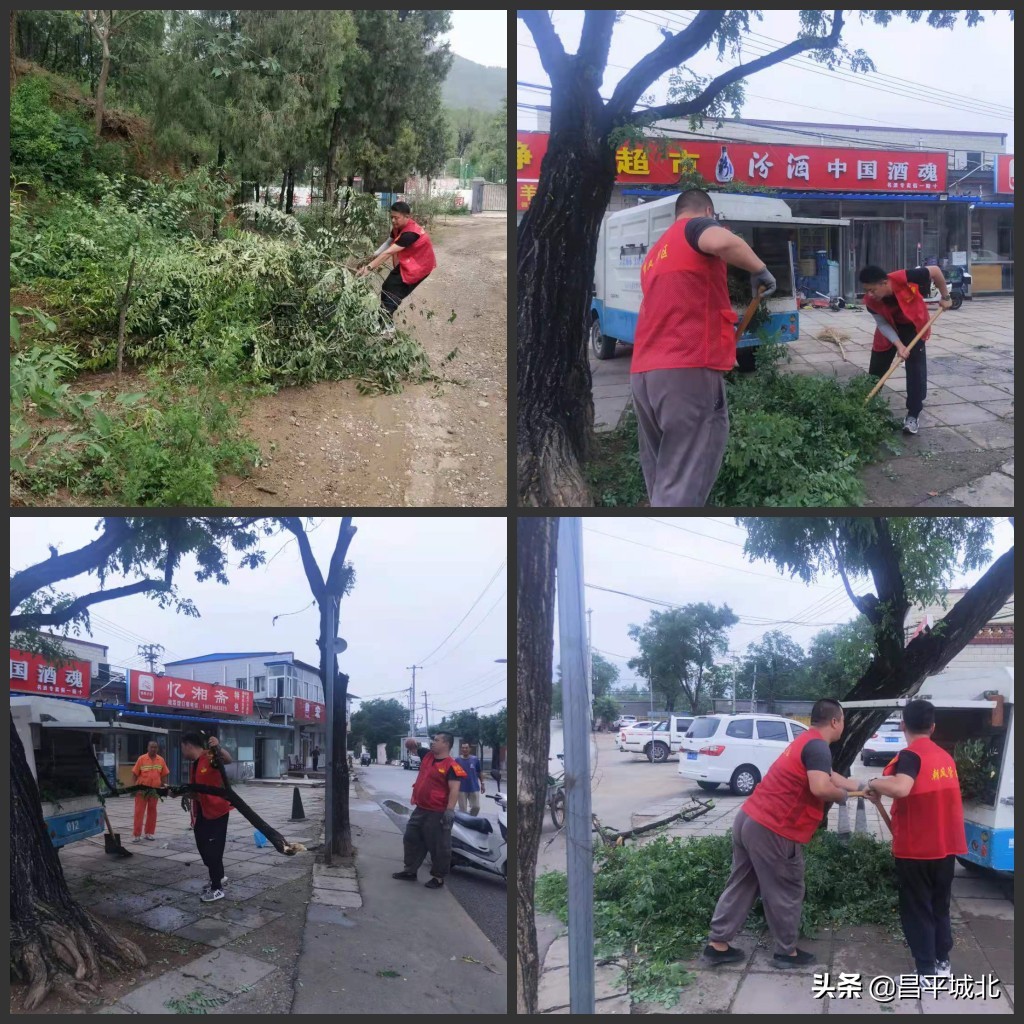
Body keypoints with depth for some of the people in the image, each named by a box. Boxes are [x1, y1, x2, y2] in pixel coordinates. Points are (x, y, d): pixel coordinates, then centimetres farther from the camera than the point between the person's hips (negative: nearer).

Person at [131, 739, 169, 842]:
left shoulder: (161, 760, 1)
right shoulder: (141, 759, -6)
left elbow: (164, 775, 7)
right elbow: (135, 774, -3)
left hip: (155, 790, 3)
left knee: (152, 811, 10)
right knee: (139, 812, -1)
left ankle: (150, 833, 19)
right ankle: (136, 834, 1)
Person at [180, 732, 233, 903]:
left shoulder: (211, 757, -16)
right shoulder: (194, 765, 12)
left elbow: (228, 760, -35)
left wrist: (219, 748, -54)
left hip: (216, 812, -9)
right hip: (201, 813, 9)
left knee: (213, 850, -4)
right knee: (204, 848, 17)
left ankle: (217, 889, 7)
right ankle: (218, 877, 35)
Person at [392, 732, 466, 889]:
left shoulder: (451, 765, -16)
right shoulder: (427, 755, 7)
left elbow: (454, 789, -22)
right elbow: (411, 746, 19)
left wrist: (450, 810, -29)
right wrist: (412, 743, -5)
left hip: (438, 813, -9)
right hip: (420, 810, 9)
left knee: (439, 846, 1)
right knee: (411, 839, 17)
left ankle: (438, 877, 12)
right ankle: (410, 870, 30)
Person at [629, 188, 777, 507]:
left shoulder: (655, 254, 29)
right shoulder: (696, 226, 5)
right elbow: (722, 242, -21)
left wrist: (723, 322, 51)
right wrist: (760, 270, -4)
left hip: (644, 373, 8)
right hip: (687, 369, -8)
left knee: (662, 478, 14)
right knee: (683, 485, -10)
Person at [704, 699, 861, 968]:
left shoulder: (805, 742, 19)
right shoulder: (817, 747, -12)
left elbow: (826, 774, 33)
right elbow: (821, 787, -26)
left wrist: (860, 787, 36)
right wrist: (843, 795, -6)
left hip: (749, 818, 9)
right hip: (772, 830, -9)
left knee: (742, 885, 16)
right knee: (786, 892, 7)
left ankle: (717, 944, 20)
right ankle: (787, 952, 20)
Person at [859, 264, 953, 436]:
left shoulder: (903, 279, -38)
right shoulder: (870, 301, -27)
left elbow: (935, 271, -23)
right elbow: (882, 324, -16)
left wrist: (945, 297, -11)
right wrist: (898, 345, -30)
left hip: (914, 325, -3)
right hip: (890, 328, 3)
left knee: (916, 369, -12)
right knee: (876, 368, 6)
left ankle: (913, 415, -7)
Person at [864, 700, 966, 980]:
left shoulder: (911, 755, -15)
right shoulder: (945, 757, 10)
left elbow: (901, 788, -34)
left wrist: (874, 784, -17)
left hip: (916, 848, -7)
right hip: (945, 846, 7)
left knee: (916, 910, 3)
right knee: (939, 906, 19)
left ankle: (926, 972, 4)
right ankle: (942, 963, 26)